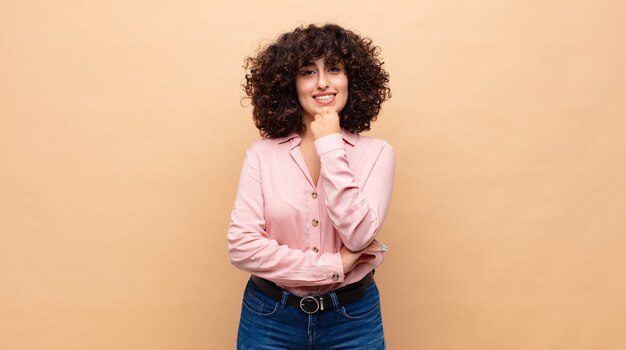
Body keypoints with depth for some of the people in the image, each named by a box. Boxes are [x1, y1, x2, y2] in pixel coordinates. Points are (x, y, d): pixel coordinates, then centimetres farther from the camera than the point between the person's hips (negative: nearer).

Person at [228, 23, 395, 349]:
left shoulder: (376, 153, -7)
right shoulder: (262, 154, -6)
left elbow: (358, 236, -19)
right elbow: (242, 245, -13)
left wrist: (330, 146, -18)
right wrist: (334, 266, -16)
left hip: (352, 319, 0)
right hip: (269, 317, 0)